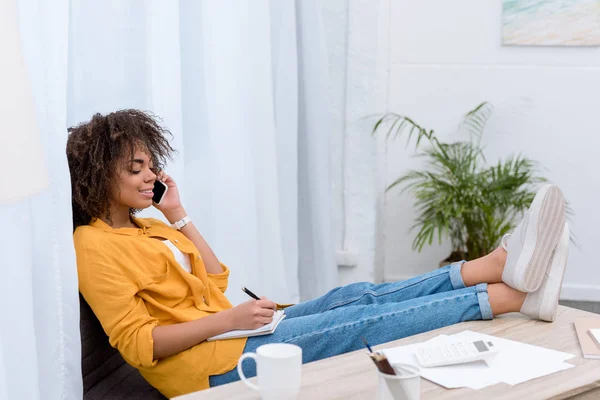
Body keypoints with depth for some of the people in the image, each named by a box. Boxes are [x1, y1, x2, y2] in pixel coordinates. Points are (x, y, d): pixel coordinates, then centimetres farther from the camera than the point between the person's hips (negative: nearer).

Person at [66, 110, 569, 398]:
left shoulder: (147, 227, 18)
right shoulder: (95, 246, -10)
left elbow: (215, 280, 16)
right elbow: (137, 343, -18)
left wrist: (179, 217, 9)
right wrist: (227, 319, -22)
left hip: (232, 335, 9)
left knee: (357, 297, -7)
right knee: (363, 320, -15)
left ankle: (499, 265, -15)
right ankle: (511, 295, -16)